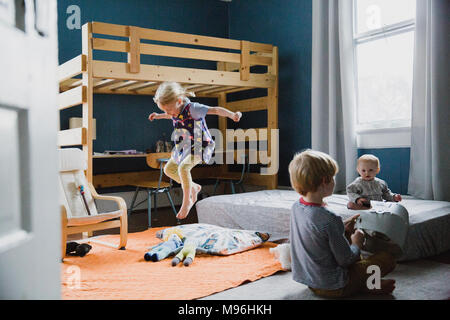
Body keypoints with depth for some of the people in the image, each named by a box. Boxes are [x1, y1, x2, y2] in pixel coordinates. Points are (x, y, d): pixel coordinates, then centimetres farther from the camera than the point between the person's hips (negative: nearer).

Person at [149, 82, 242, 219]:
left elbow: (215, 110, -31)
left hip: (199, 146, -9)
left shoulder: (192, 108, -24)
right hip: (184, 148, 9)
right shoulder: (176, 110, -2)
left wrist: (232, 115, -44)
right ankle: (193, 187, 29)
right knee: (169, 169, 15)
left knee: (183, 167, -30)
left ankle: (187, 200, -12)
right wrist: (159, 116, 29)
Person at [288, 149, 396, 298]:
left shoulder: (296, 207, -5)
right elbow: (346, 260, -19)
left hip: (308, 279, 8)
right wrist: (356, 244, 0)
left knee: (348, 232, 24)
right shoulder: (330, 219, -30)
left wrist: (342, 227, 7)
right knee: (388, 259, 1)